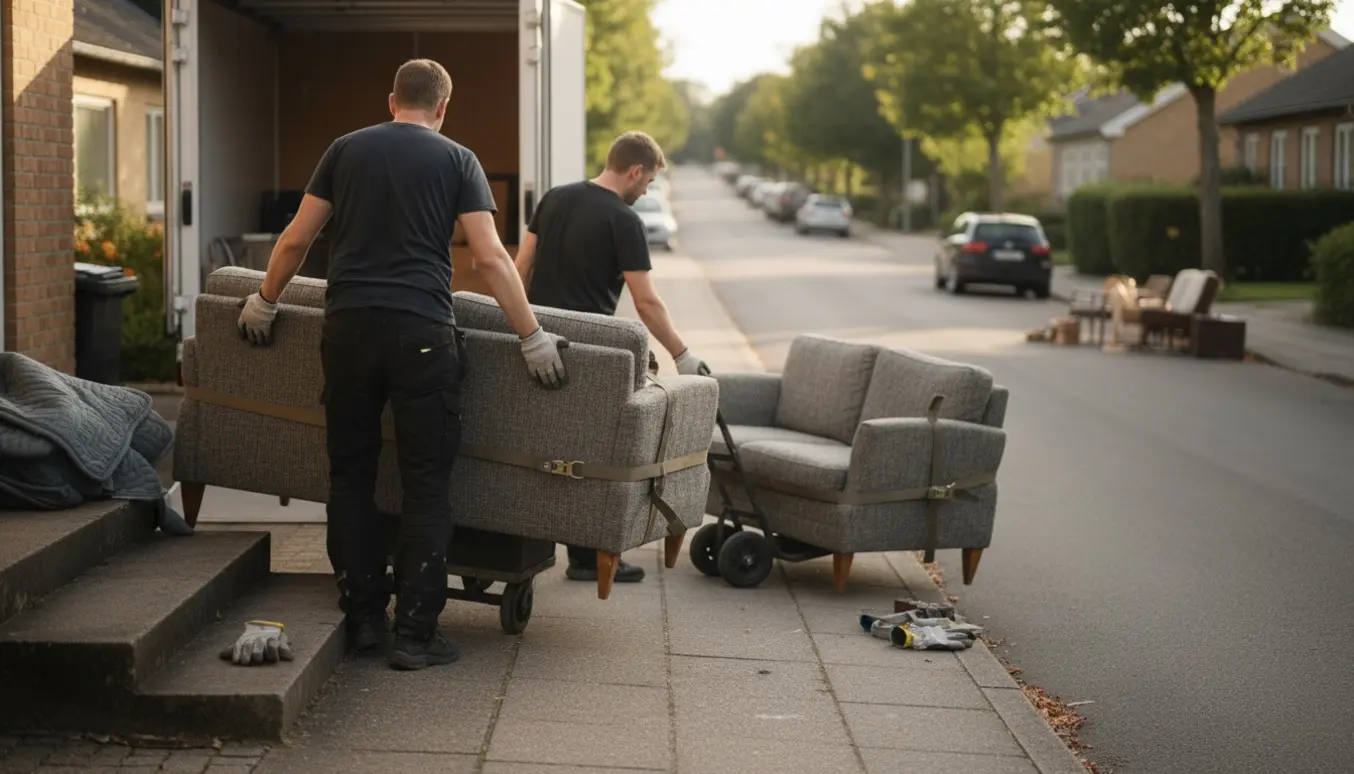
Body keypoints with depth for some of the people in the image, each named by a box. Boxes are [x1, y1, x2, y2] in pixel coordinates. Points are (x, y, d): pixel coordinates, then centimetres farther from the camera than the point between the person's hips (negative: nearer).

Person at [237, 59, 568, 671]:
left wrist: (264, 303, 27)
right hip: (421, 332, -3)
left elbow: (297, 239, 13)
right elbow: (490, 258, -3)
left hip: (348, 325, 3)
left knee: (350, 475, 13)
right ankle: (415, 633, 0)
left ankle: (363, 617, 16)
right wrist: (532, 338, 0)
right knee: (426, 483, 2)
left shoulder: (346, 149, 12)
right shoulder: (456, 160, 5)